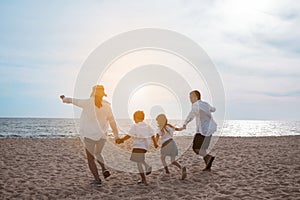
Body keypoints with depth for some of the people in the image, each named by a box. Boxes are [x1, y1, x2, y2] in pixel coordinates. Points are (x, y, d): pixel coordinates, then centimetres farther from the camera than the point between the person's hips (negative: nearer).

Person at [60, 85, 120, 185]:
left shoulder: (88, 102, -10)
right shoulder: (106, 106, -2)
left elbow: (72, 100, 6)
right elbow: (112, 122, 3)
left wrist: (64, 98, 28)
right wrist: (116, 135, 12)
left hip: (89, 135, -3)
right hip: (102, 135, 3)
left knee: (90, 158, 11)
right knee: (98, 154, 27)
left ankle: (97, 179, 5)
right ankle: (104, 168, 4)